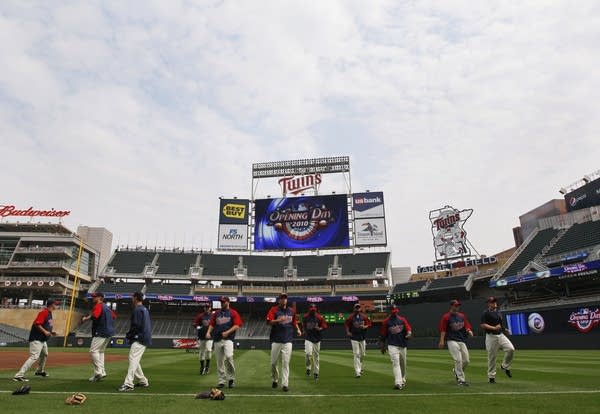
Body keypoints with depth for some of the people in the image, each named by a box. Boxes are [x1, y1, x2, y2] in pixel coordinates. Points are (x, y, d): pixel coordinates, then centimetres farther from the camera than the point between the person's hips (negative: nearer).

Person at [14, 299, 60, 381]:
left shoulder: (49, 313, 14)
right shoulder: (43, 312, -17)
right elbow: (36, 324, -24)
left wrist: (51, 331, 12)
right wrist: (45, 331, -26)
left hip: (43, 339, 11)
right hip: (36, 338, -11)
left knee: (44, 354, 24)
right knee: (34, 356, -18)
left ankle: (40, 371, 43)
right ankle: (19, 375, -17)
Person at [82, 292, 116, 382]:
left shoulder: (98, 306, -9)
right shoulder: (106, 307, 20)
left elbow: (94, 316, -26)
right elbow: (114, 316, 25)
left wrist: (86, 318, -12)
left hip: (101, 332, -10)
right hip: (109, 332, 10)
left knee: (93, 350, -9)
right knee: (100, 351, 17)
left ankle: (99, 372, -13)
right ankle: (101, 372, 18)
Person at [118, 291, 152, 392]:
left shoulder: (137, 309, -12)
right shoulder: (145, 309, 19)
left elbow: (136, 325, -19)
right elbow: (148, 325, 21)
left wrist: (128, 335, -4)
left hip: (139, 338, -10)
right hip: (145, 338, 10)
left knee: (133, 359, -12)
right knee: (135, 360, 17)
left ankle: (128, 384, -15)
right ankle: (143, 381, 21)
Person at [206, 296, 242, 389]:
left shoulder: (233, 313, 5)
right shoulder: (216, 313, 18)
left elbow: (237, 325, -3)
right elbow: (211, 324, 17)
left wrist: (227, 332, -15)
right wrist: (208, 332, -2)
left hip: (228, 338, -4)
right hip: (217, 339, 4)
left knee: (228, 356, -22)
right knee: (219, 361, 5)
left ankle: (231, 378, -4)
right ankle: (221, 381, 16)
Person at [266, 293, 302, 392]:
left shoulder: (291, 311, 10)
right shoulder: (274, 310, -1)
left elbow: (294, 322, 23)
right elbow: (268, 322, -12)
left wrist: (298, 329, 6)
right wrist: (278, 320, -28)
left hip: (287, 341, 2)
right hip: (276, 340, -2)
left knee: (286, 363, -2)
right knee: (273, 362, 6)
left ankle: (285, 384, 3)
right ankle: (275, 380, 29)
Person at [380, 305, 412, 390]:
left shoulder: (402, 320, 8)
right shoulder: (386, 321, 1)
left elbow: (408, 329, -2)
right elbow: (382, 335, 5)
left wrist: (409, 334, -26)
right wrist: (382, 347, 6)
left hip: (402, 346, 4)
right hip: (392, 346, -3)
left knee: (403, 364, 14)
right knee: (395, 363, -17)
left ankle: (403, 381, 33)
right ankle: (398, 383, -22)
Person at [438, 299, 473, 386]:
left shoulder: (462, 316, 13)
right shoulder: (446, 317, -4)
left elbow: (467, 326, 13)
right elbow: (443, 330, -8)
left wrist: (469, 331, -11)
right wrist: (442, 341, -17)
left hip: (462, 341, 6)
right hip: (452, 341, -6)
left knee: (466, 360, 7)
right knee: (458, 360, -12)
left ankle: (456, 371, 33)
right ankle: (461, 380, -1)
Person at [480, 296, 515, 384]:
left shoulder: (498, 313, 16)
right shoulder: (486, 313, -6)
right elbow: (483, 325, -15)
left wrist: (504, 330, 10)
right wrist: (494, 328, -24)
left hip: (501, 335, 6)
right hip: (491, 337, -6)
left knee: (511, 349, -16)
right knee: (491, 357, 0)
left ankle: (505, 366, 7)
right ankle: (491, 376, 13)